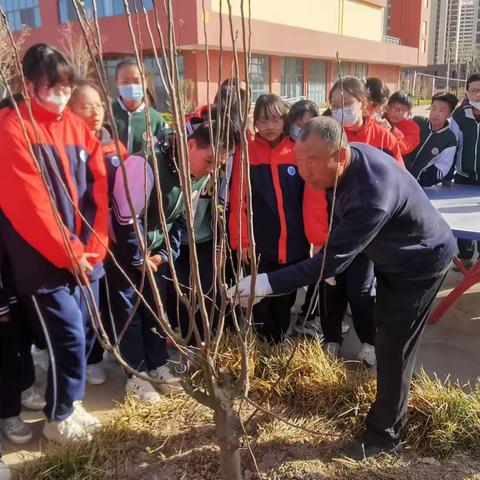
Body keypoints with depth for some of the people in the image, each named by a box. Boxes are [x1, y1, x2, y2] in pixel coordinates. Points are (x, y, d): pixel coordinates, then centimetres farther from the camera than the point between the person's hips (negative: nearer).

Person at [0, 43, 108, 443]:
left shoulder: (78, 127, 8)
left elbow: (98, 190, 4)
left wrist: (93, 247, -5)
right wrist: (67, 253, -15)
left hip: (86, 257, 6)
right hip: (43, 261, -5)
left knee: (85, 332, 12)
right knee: (68, 335, -1)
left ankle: (70, 402, 34)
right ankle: (59, 417, 22)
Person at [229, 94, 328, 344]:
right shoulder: (246, 152, -2)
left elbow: (314, 198, -5)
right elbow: (238, 200, -4)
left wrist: (319, 237, -11)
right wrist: (241, 240, -8)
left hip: (294, 245, 1)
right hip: (259, 245, -1)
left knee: (285, 301, 16)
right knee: (261, 302, 9)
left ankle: (280, 346, 37)